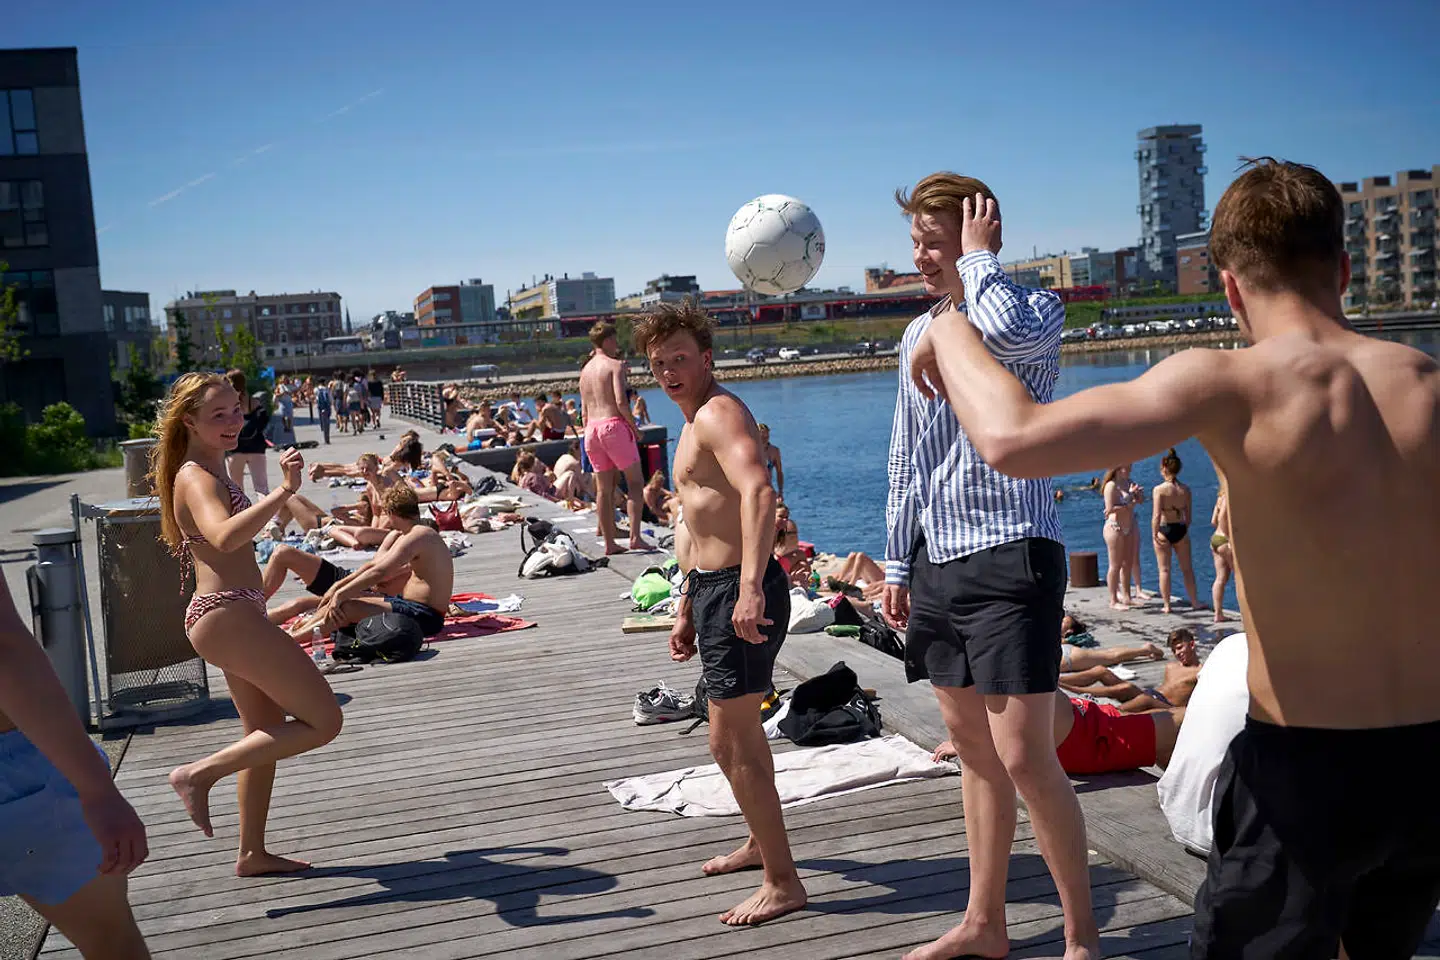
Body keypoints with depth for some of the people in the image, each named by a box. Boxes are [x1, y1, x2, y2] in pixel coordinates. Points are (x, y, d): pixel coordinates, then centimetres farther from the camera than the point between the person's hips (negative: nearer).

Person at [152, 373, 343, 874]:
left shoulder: (208, 471, 16)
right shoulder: (196, 477, -16)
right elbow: (223, 536, -38)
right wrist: (283, 491, -45)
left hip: (232, 615, 11)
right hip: (226, 615, -11)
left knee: (266, 735, 19)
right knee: (323, 721, -9)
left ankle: (253, 854, 29)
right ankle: (199, 773, -6)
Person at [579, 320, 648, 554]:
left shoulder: (585, 370, 15)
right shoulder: (615, 365, -6)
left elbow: (584, 410, 16)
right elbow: (620, 402, -17)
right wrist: (635, 428, -7)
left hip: (592, 429, 7)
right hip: (614, 425, -7)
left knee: (603, 489, 9)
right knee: (635, 482, 2)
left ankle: (609, 543, 10)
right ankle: (635, 537, -6)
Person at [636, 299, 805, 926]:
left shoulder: (718, 413, -14)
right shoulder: (694, 423, 19)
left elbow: (758, 491, -33)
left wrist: (750, 587, -42)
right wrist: (687, 605, 26)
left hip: (739, 592, -11)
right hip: (712, 588, 11)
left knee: (730, 743, -7)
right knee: (740, 731, 24)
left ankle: (783, 884, 3)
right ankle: (761, 842, 42)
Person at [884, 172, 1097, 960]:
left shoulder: (1035, 310, -5)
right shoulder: (919, 334, 15)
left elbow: (1003, 332, -33)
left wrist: (977, 255, -14)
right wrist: (898, 564, 17)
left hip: (1009, 556, -7)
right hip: (937, 562, 7)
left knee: (1024, 757, -8)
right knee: (972, 747, 14)